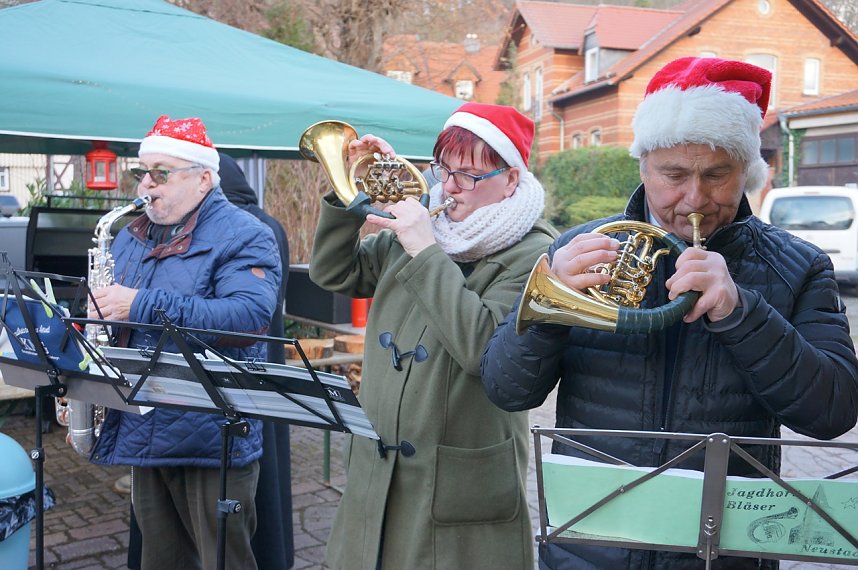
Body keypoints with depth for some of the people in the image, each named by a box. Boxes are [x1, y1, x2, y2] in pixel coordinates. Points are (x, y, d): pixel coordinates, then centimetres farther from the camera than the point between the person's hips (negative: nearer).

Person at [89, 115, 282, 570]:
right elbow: (103, 315, 23)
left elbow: (248, 316, -26)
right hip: (141, 435, 7)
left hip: (212, 441, -7)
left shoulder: (243, 237, -9)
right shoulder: (129, 237, 14)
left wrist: (142, 306, -26)